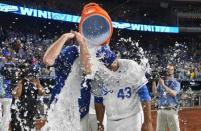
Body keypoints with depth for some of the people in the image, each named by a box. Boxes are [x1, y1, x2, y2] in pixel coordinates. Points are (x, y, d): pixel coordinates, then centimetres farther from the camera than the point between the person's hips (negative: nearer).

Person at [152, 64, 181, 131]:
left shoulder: (176, 83, 2)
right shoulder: (160, 81, 14)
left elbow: (174, 93, -15)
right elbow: (156, 93, 7)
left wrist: (163, 85, -18)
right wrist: (154, 82, -4)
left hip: (171, 110, -3)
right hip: (161, 110, 3)